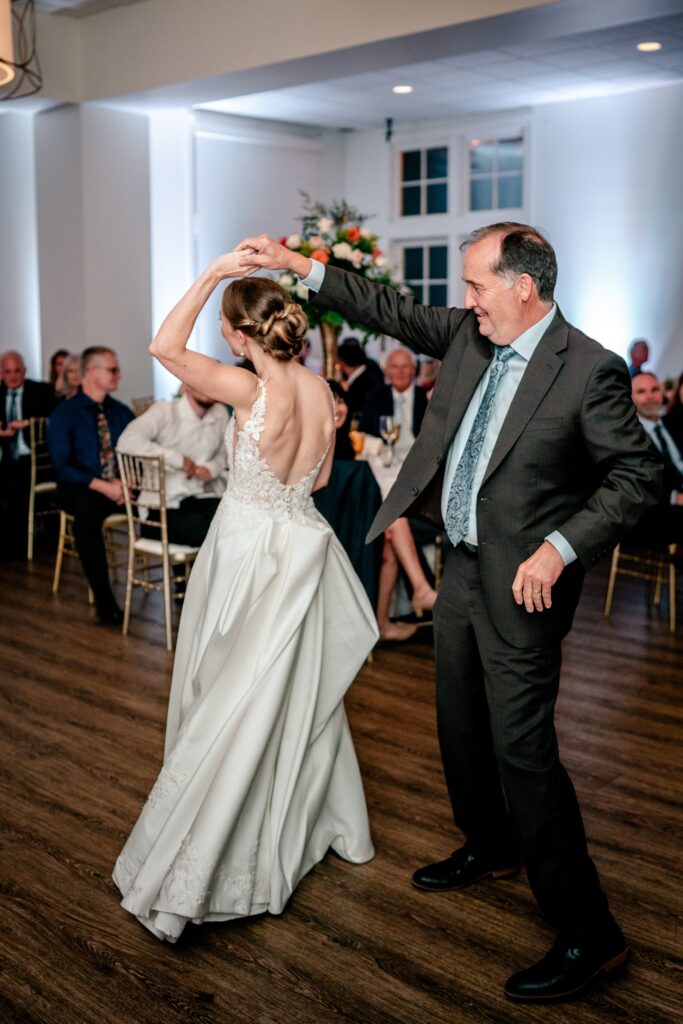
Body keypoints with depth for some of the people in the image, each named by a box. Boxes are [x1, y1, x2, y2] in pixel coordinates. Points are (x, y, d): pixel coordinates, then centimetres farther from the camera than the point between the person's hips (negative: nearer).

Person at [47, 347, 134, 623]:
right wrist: (102, 486, -22)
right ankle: (104, 599, -31)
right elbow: (63, 467, -10)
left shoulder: (122, 412, 12)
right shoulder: (64, 414, -2)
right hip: (81, 489, -4)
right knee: (87, 510, -39)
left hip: (120, 488, 4)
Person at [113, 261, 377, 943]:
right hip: (300, 549, 6)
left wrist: (214, 271, -17)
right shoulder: (321, 391, -1)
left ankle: (190, 878, 14)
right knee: (301, 696, 22)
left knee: (235, 709, 2)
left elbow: (165, 345, -22)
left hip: (250, 554, -6)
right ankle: (326, 824, 40)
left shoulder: (253, 392, -22)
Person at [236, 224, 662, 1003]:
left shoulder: (590, 371, -17)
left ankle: (586, 931, 7)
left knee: (521, 748, -7)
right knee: (460, 725, 21)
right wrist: (300, 267, 10)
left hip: (519, 581, -8)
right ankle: (489, 848, 45)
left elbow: (638, 476, -15)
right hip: (461, 566, 8)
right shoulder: (469, 334, 3)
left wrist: (561, 547, -23)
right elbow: (394, 313, 12)